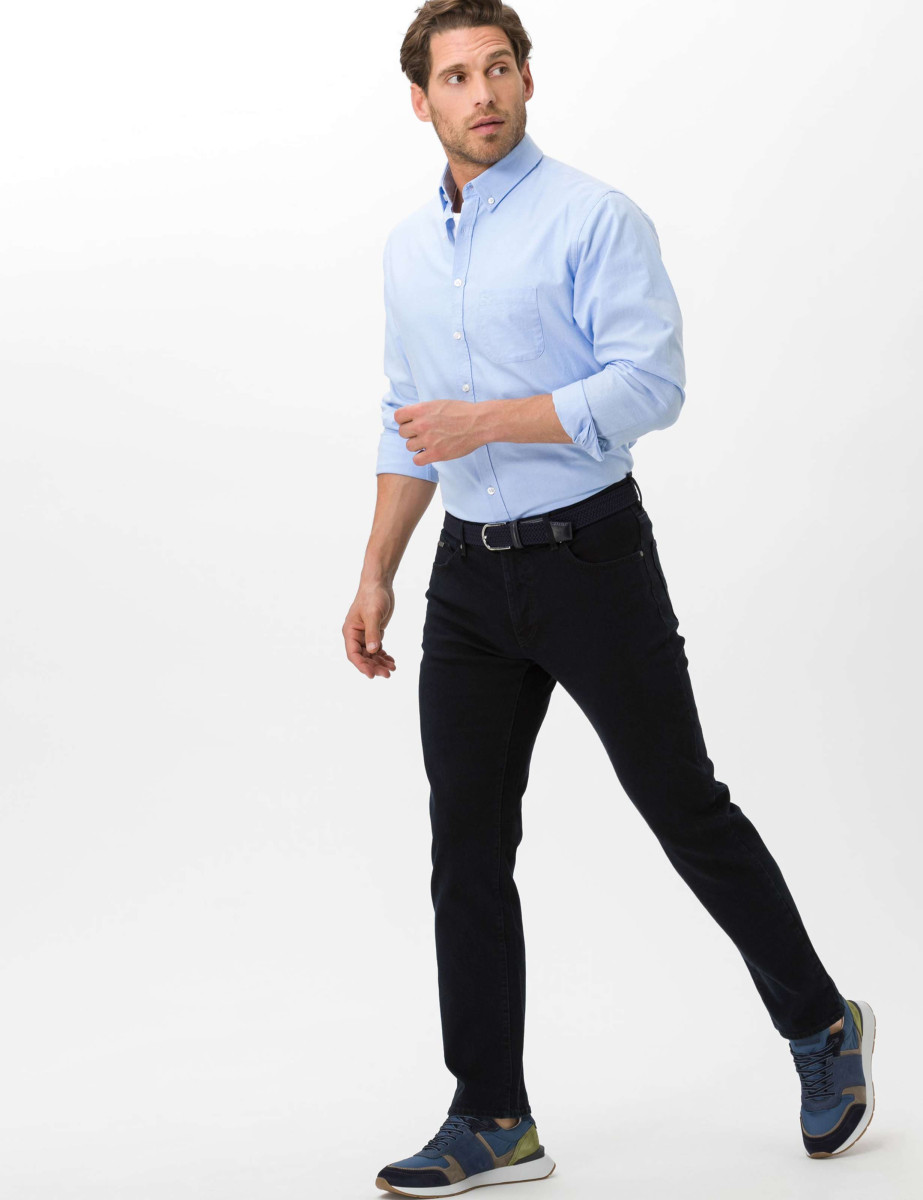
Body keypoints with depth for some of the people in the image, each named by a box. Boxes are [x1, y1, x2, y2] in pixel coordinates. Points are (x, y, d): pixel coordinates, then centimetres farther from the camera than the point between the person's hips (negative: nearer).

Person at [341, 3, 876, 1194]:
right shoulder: (408, 250, 12)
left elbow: (649, 383, -19)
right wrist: (376, 577, 15)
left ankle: (820, 1027, 24)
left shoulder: (594, 219, -9)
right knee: (468, 847, 3)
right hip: (472, 574, 6)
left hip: (590, 557, -6)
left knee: (685, 808, 3)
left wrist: (487, 423, -19)